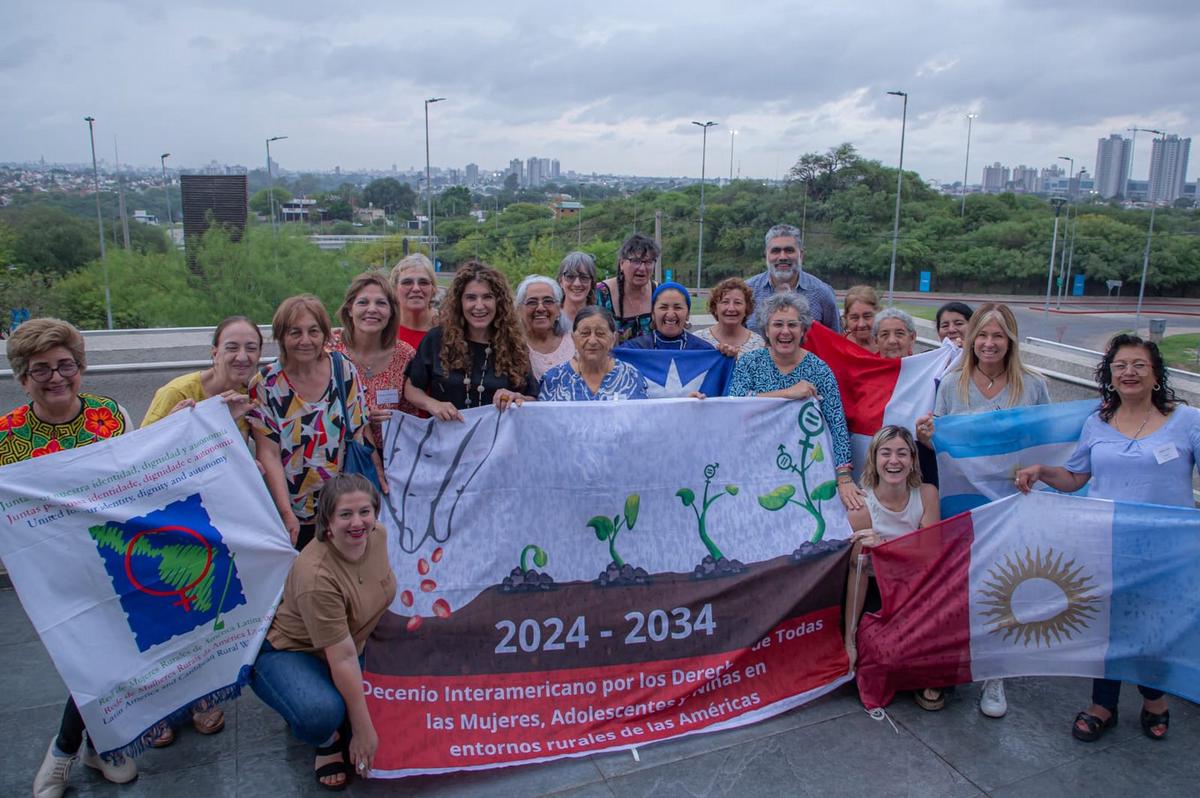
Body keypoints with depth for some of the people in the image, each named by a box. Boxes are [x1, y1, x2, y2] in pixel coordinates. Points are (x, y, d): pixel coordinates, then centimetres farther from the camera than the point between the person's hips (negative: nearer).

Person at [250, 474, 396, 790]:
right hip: (286, 650, -6)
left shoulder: (377, 535, -14)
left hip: (346, 644, 7)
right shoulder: (316, 575, -34)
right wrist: (362, 730, -25)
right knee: (323, 714, -35)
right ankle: (328, 743, 1)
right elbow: (342, 659, -31)